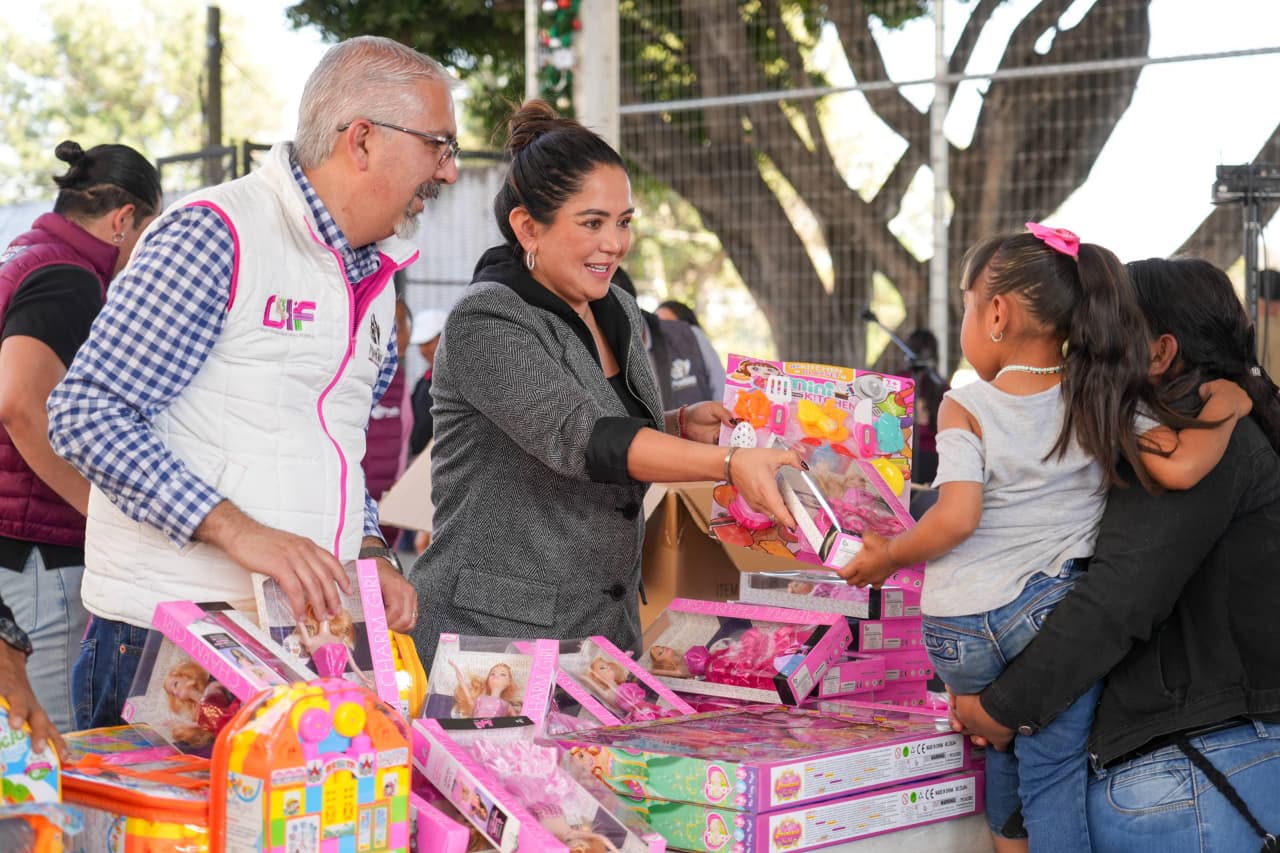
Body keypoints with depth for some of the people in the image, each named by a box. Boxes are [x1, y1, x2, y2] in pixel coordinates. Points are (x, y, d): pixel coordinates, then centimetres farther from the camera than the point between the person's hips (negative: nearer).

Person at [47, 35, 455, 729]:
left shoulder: (374, 276, 15)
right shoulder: (214, 235, -12)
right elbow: (84, 415, -17)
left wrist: (369, 553, 6)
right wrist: (235, 529, -25)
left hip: (308, 636, 7)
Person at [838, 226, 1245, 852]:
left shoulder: (965, 409, -5)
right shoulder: (1105, 401, -1)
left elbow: (956, 518, -16)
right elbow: (1177, 467, -14)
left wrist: (888, 556, 1)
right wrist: (1224, 409, 4)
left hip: (958, 629, 0)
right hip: (1051, 613, 0)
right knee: (1055, 782, 5)